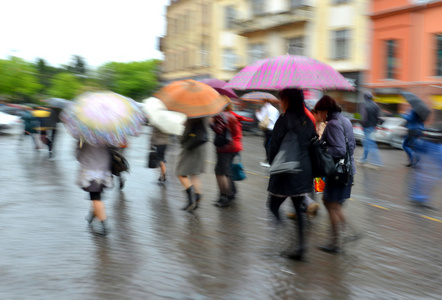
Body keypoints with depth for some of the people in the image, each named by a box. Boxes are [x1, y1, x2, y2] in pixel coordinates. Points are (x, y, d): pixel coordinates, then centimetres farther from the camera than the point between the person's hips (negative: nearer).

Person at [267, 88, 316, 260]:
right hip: (305, 170, 7)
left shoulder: (284, 119, -12)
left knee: (273, 206, 6)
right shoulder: (307, 120, 8)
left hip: (286, 171, -7)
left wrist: (273, 163, 3)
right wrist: (307, 164, 18)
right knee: (297, 207, 14)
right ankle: (300, 245, 15)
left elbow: (274, 145, -13)